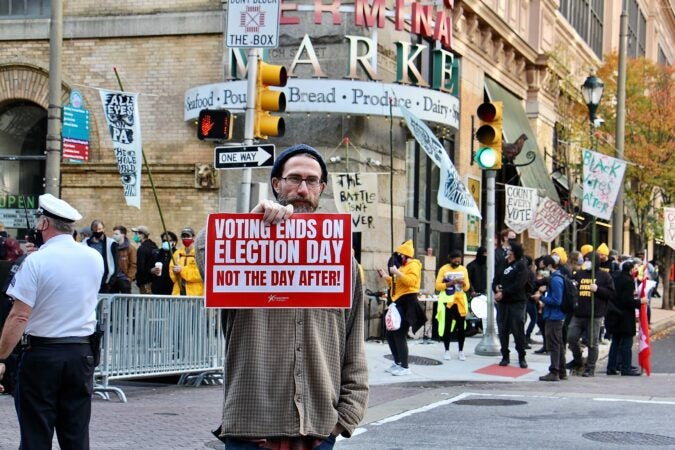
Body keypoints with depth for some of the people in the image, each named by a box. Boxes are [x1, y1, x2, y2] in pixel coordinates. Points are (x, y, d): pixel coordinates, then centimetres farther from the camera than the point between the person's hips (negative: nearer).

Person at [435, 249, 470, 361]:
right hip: (447, 301, -3)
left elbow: (467, 287, 9)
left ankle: (461, 351, 8)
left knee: (461, 327, 2)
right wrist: (451, 283, -18)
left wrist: (463, 283, -14)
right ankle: (447, 351, 9)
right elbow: (438, 286, -7)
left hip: (460, 301, 3)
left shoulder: (463, 269, 8)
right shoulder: (444, 269, -2)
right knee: (447, 327, 0)